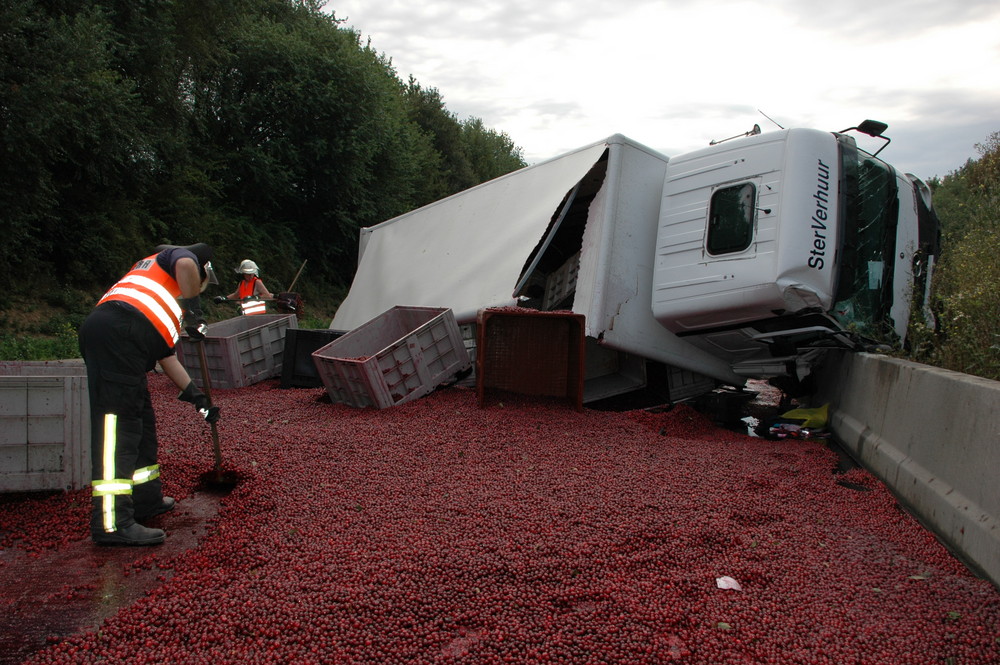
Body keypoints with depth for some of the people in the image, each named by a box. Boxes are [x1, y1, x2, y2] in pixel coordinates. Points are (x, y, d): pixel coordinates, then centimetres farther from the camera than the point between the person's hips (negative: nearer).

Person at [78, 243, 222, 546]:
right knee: (117, 420, -13)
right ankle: (112, 523, -15)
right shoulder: (183, 256, 15)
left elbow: (165, 354, 35)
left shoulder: (168, 294, 37)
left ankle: (145, 499, 28)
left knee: (141, 421, 17)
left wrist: (196, 396, 35)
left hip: (101, 334, 10)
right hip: (118, 334, -10)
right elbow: (185, 265, -14)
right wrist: (194, 311, -2)